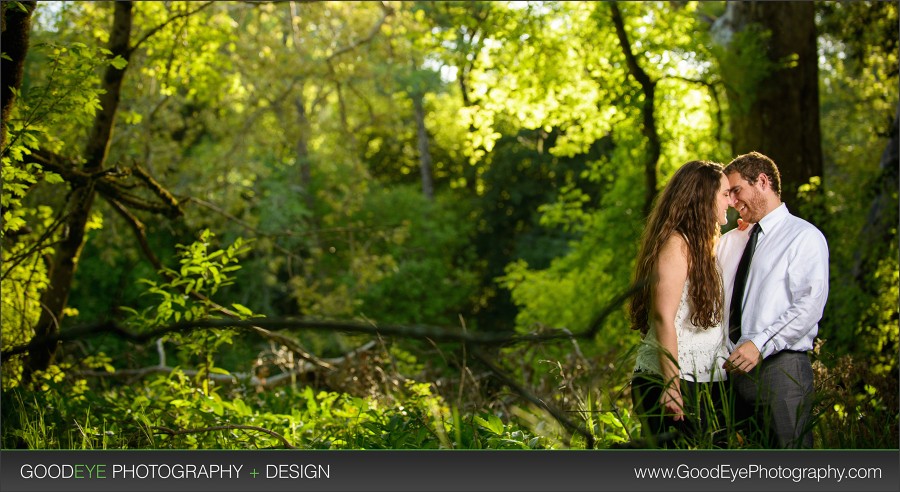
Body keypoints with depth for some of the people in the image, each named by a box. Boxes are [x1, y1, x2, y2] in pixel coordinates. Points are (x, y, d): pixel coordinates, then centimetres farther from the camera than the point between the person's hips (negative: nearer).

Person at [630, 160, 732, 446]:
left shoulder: (697, 246, 21)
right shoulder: (675, 244, -9)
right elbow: (663, 318, -17)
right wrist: (671, 386, -21)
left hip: (703, 383, 9)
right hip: (678, 383, -9)